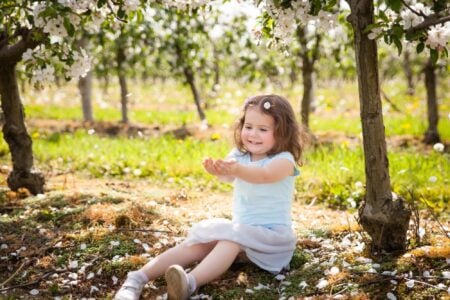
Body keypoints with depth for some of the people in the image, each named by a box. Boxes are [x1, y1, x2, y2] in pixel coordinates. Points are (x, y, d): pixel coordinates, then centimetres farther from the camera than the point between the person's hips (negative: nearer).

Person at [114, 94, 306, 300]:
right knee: (197, 242, -18)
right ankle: (137, 279, -29)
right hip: (241, 230, 5)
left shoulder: (284, 161, -11)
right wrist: (217, 170, -45)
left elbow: (264, 175, -34)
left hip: (272, 235, -5)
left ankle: (191, 283, -55)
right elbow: (227, 174, -19)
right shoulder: (239, 155, 5)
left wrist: (237, 170, -56)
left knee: (232, 237, -34)